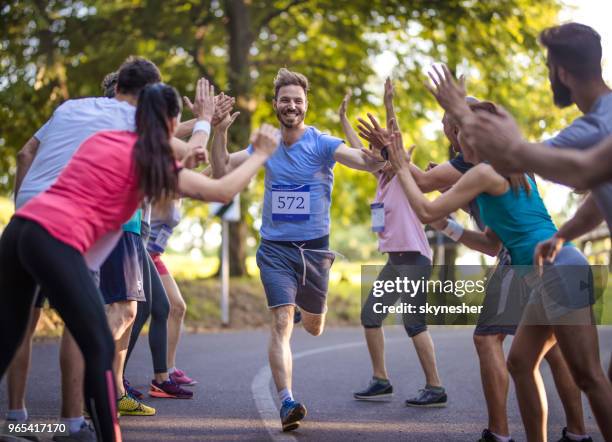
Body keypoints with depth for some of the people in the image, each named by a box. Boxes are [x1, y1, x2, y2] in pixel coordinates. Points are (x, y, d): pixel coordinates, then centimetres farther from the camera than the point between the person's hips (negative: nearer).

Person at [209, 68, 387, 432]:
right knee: (282, 322, -16)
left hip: (314, 248, 0)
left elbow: (364, 161, -25)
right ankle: (288, 404, -19)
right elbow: (221, 170, 2)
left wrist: (382, 154, -48)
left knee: (314, 327, 18)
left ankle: (308, 304, 55)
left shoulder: (322, 143, -9)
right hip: (275, 249, 1)